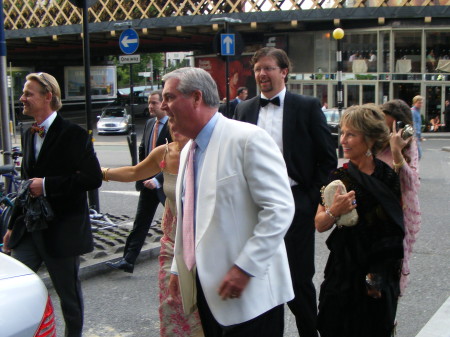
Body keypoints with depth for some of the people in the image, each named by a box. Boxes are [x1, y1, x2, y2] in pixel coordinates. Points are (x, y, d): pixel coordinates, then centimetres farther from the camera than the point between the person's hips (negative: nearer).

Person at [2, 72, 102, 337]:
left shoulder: (73, 135, -12)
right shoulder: (29, 135, 12)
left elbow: (93, 178, -19)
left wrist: (47, 185, -21)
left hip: (62, 232, -6)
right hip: (29, 230, 6)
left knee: (69, 293, 9)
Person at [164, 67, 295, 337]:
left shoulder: (248, 139, -14)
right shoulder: (189, 150, 13)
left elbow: (280, 208, -20)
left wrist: (245, 268, -21)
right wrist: (179, 267, 17)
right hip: (205, 286, 8)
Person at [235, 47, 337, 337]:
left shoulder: (308, 107, -2)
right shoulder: (245, 109, 9)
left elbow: (328, 158, -2)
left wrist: (312, 198, -7)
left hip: (295, 204, -3)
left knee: (299, 278, 4)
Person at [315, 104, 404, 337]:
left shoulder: (389, 176, -7)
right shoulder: (337, 177, -5)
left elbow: (398, 226, 2)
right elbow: (320, 226, -4)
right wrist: (333, 211, -24)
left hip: (382, 276, 0)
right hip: (343, 272, 1)